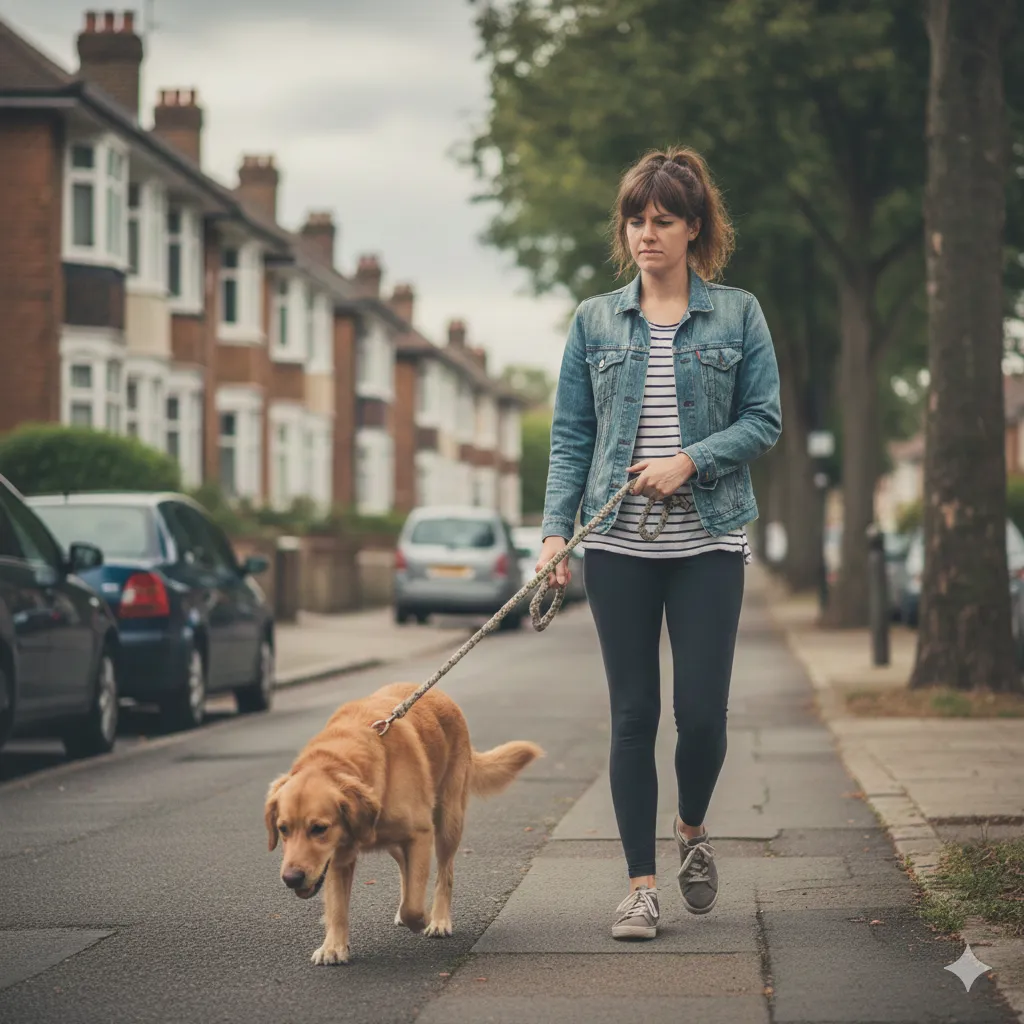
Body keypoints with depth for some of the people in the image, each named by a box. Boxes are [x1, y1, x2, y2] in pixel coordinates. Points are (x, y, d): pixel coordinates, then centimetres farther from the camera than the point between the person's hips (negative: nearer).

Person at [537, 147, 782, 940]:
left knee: (702, 710, -4)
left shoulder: (738, 315, 4)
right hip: (619, 545, 1)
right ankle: (641, 883, 10)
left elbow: (765, 420, 1)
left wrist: (690, 461, -13)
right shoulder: (596, 321, 8)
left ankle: (692, 829, 26)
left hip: (708, 541, -1)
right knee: (633, 713, 2)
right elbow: (570, 435, 6)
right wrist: (556, 529, -5)